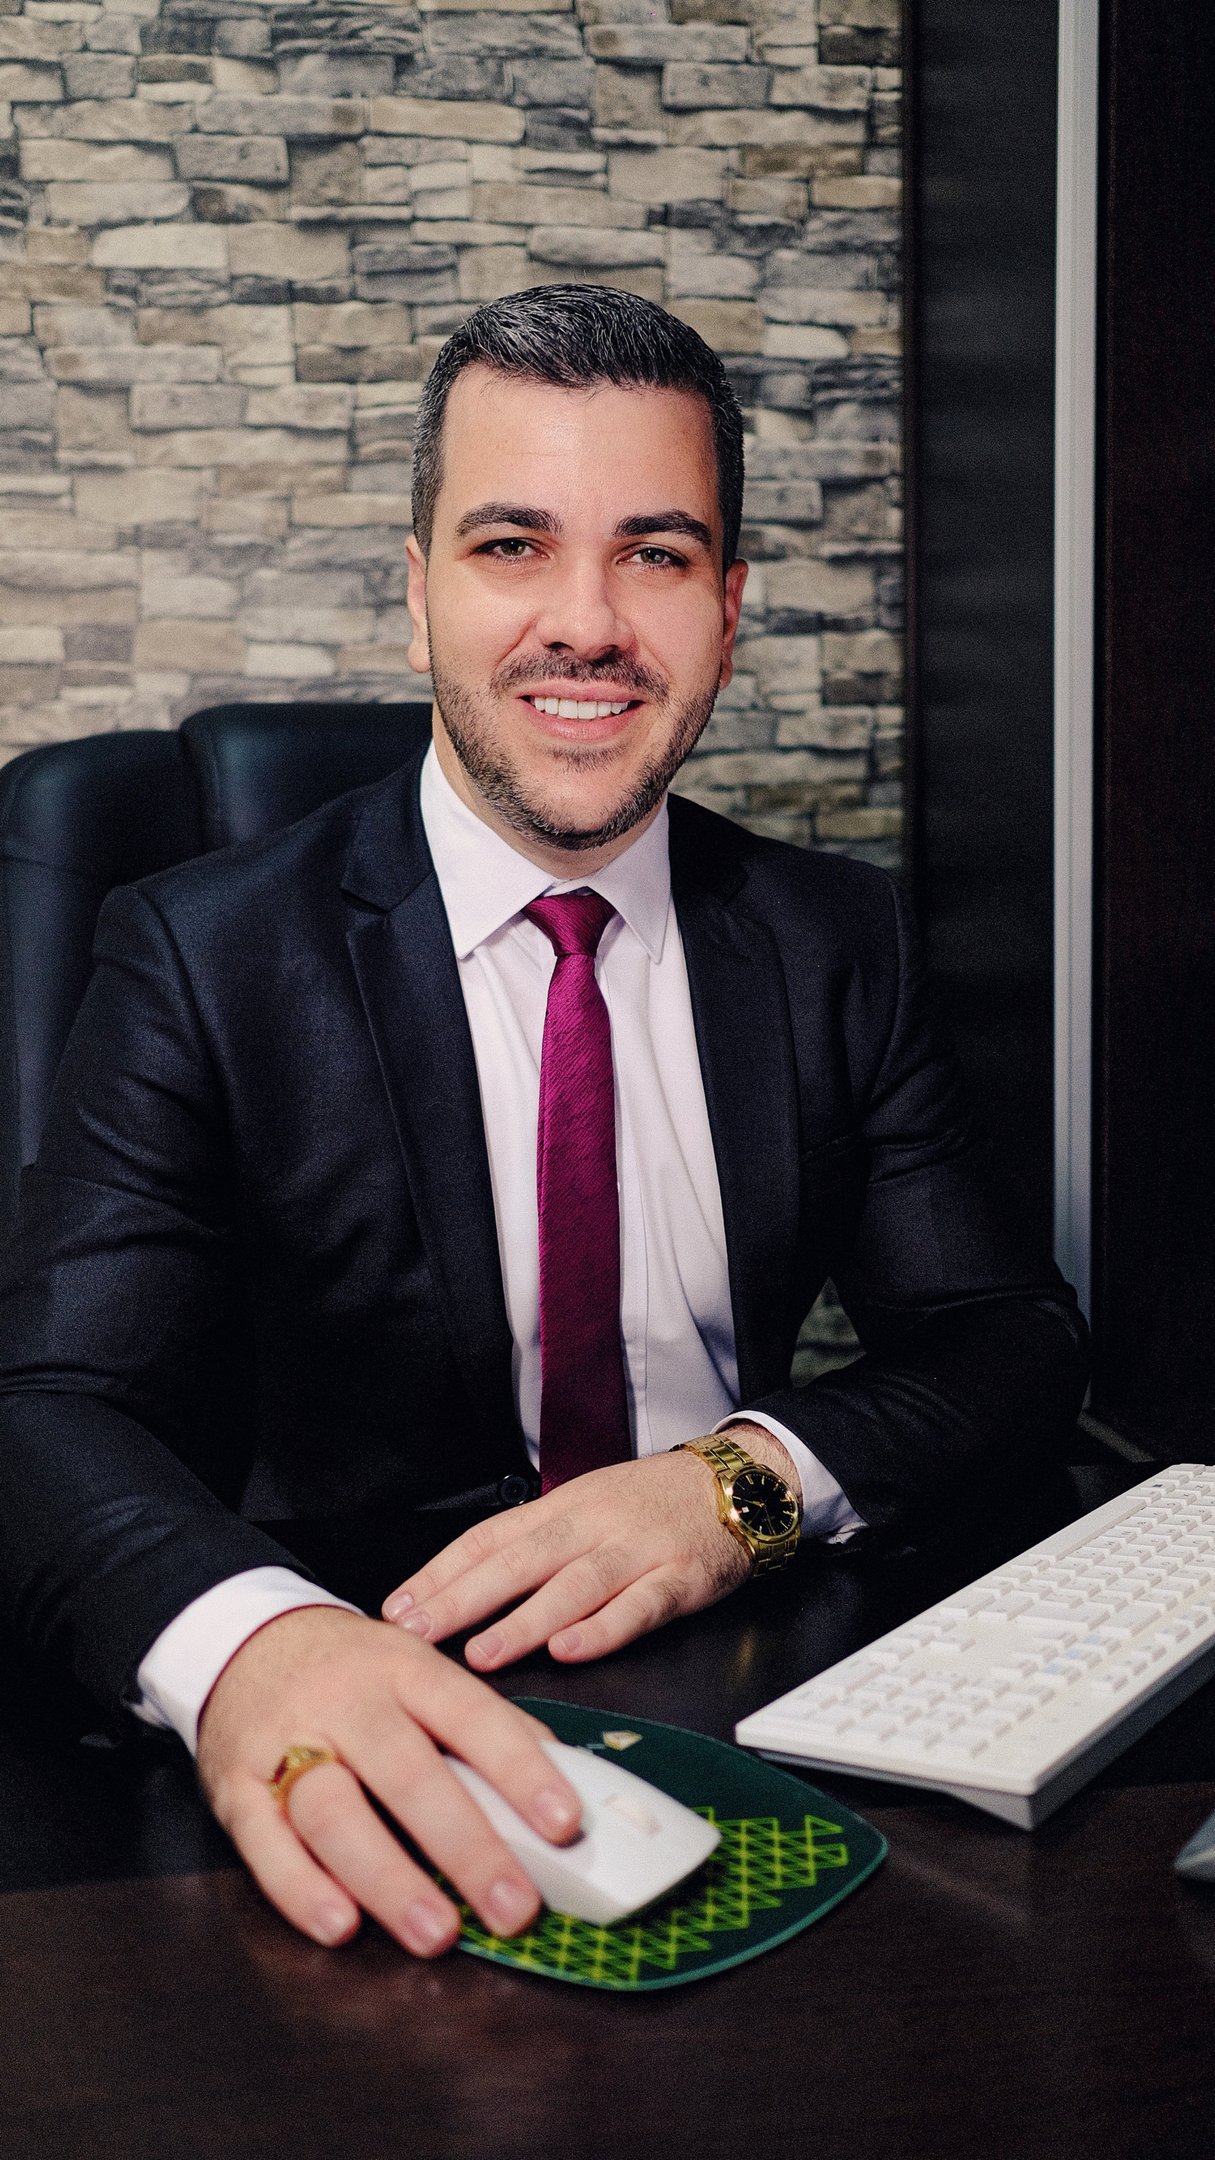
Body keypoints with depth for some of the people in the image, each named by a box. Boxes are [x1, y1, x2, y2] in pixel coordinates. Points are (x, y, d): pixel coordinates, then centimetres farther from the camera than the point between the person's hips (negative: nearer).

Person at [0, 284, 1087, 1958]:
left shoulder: (837, 943, 6)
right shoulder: (202, 959, -4)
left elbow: (1013, 1340, 3)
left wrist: (749, 1478, -19)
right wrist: (245, 1644, -38)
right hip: (380, 1754, -2)